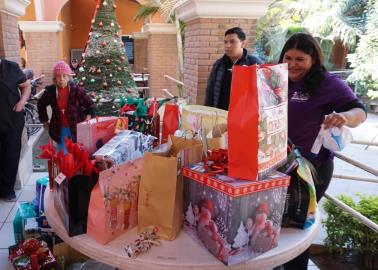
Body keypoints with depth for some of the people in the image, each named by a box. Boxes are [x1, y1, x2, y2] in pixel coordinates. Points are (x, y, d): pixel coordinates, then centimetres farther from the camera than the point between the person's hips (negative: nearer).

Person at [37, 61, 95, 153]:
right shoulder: (50, 91, -3)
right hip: (59, 129, 2)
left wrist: (86, 122, -11)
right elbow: (41, 105, 17)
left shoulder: (77, 90, -11)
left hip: (76, 128, -2)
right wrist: (44, 121, 14)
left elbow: (90, 105, -3)